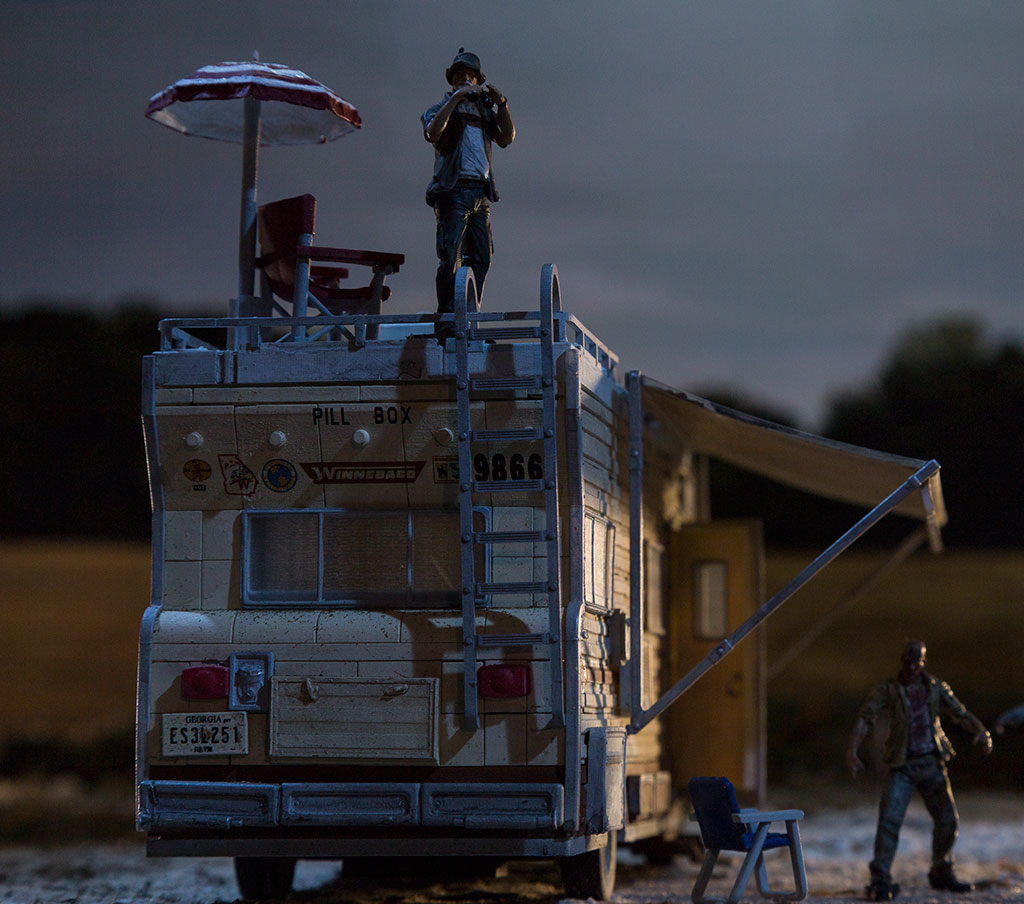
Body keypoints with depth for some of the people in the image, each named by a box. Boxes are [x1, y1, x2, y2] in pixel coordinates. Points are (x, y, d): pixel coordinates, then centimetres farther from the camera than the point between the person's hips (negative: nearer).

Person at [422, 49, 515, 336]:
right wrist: (454, 98, -19)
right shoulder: (441, 108, 8)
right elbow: (432, 132, -15)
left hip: (480, 192, 6)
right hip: (453, 190, -6)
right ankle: (446, 320, -16)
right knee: (450, 256, -13)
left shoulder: (484, 110, 21)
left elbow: (507, 138, 5)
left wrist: (501, 105, -7)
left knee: (480, 259, 3)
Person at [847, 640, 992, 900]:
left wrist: (981, 731, -17)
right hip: (903, 766, -3)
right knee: (889, 820, -17)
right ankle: (880, 883, -16)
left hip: (932, 764, 3)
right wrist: (853, 749, -28)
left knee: (948, 820, 5)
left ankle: (941, 874, 28)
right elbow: (865, 718, -11)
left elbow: (963, 714, 5)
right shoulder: (887, 690, -2)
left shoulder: (936, 688, 6)